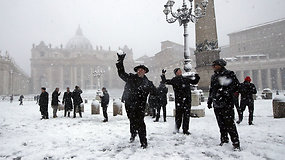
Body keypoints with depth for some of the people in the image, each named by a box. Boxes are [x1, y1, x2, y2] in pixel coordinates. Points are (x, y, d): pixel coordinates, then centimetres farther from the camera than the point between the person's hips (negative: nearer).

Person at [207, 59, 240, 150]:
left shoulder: (229, 74, -3)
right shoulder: (214, 77, 18)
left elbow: (236, 86, -8)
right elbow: (211, 90, 24)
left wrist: (227, 92, -18)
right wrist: (210, 100, 19)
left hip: (226, 104, -6)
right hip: (216, 104, 7)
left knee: (229, 124, -8)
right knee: (221, 124, 13)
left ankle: (236, 143, -1)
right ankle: (224, 139, 26)